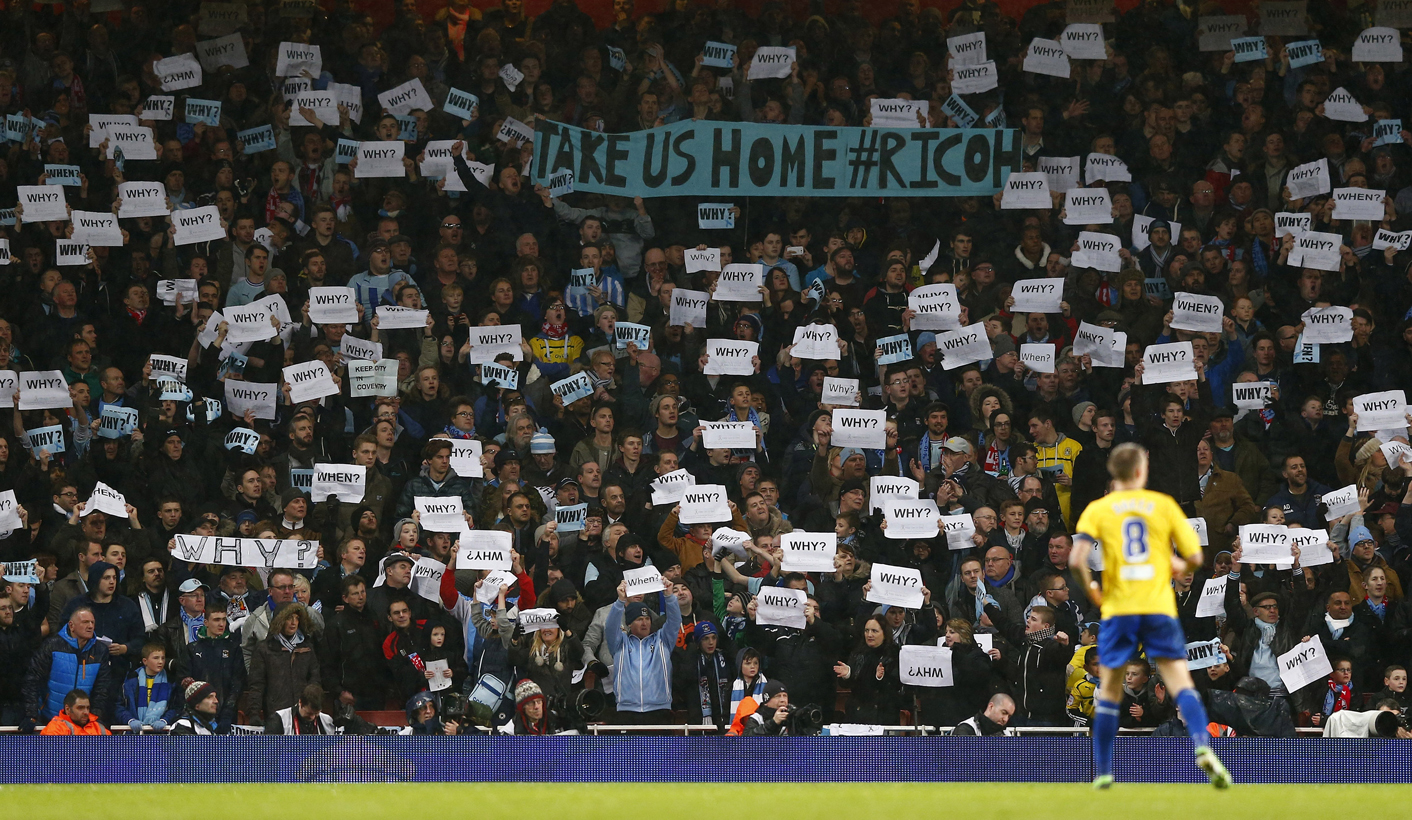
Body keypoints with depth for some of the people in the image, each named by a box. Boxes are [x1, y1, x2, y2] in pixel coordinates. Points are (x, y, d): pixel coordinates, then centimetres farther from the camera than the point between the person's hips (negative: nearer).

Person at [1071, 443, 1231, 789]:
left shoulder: (1098, 509, 3)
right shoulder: (1164, 505, 5)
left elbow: (1077, 559, -10)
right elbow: (1194, 557, 4)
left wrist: (1091, 589, 8)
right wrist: (1178, 566, 25)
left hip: (1117, 608, 0)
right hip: (1159, 606, 0)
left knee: (1109, 690, 12)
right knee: (1180, 681, -4)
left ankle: (1102, 772, 14)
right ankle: (1202, 746, -28)